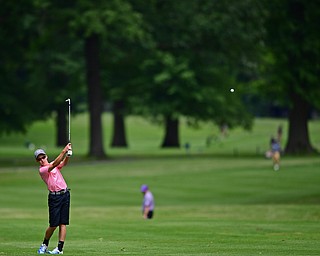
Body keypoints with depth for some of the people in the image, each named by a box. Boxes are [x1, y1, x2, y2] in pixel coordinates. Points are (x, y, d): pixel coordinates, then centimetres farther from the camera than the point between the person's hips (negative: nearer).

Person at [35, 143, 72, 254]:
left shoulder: (53, 164, 14)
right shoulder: (42, 170, -6)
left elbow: (63, 163, -4)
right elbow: (54, 165, -21)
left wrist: (68, 154, -24)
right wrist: (64, 152, -29)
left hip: (65, 194, 5)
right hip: (54, 197, -5)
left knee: (63, 223, -1)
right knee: (54, 224, -5)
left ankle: (60, 248, -3)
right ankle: (45, 245, 16)